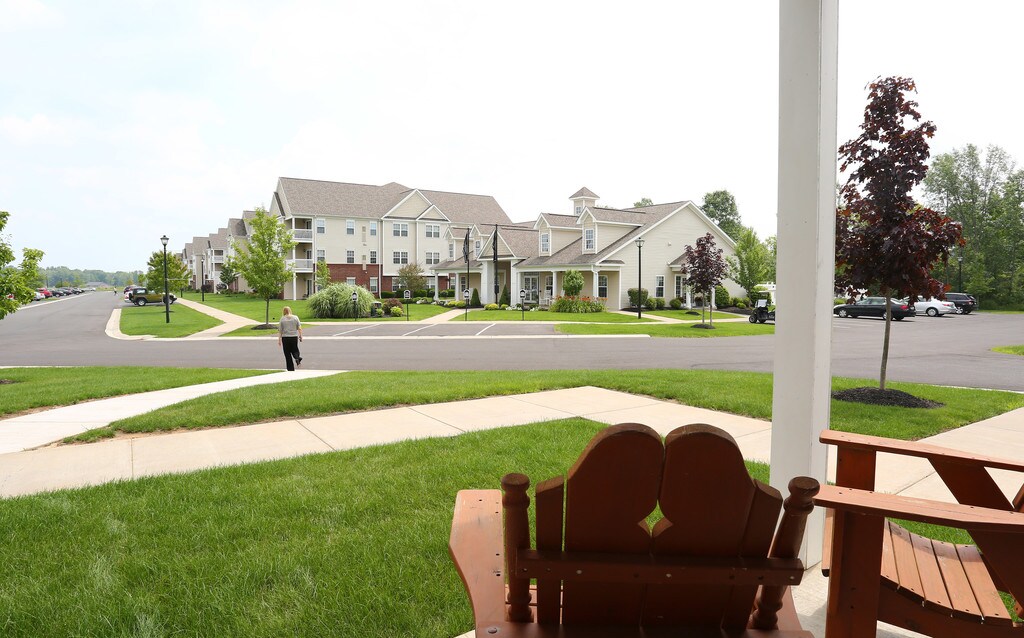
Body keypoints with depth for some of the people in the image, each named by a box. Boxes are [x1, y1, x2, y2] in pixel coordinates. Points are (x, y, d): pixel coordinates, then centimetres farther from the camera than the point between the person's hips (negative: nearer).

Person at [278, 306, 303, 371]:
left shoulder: (282, 319, -2)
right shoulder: (295, 317, 2)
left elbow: (280, 330, -1)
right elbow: (299, 328, -1)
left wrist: (279, 339, 3)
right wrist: (300, 336, 8)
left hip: (285, 337, -1)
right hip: (294, 337, 1)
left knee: (288, 354, 5)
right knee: (294, 350, 18)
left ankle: (291, 369, 4)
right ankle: (297, 357, -14)